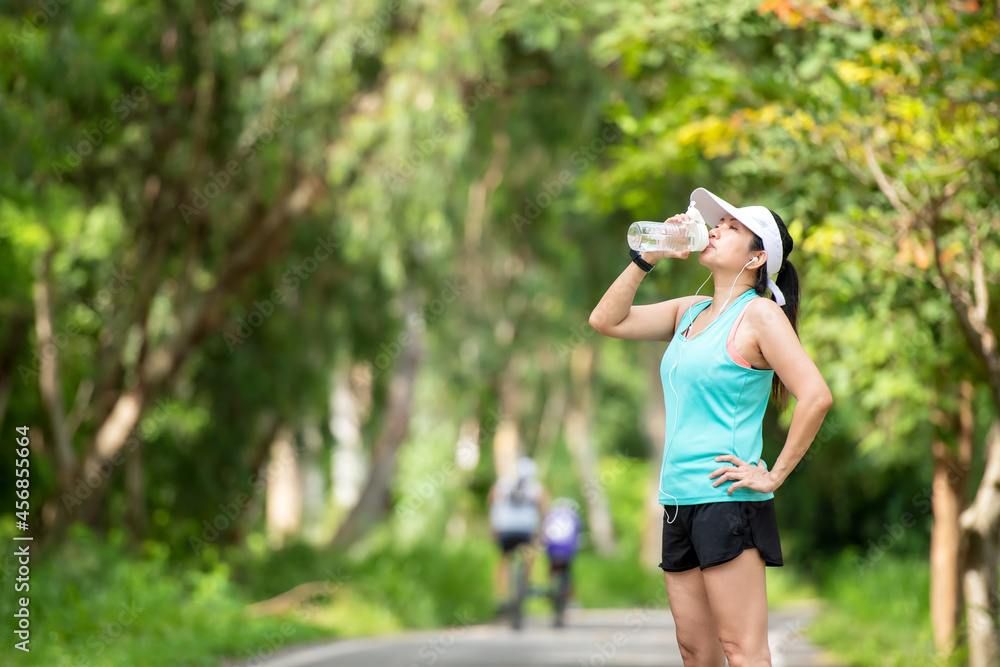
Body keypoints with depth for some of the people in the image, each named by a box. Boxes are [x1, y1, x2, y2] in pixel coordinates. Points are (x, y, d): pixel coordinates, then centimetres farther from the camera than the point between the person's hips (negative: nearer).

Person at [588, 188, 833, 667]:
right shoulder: (690, 312, 16)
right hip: (679, 500, 8)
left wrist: (775, 475, -14)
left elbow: (816, 396, -16)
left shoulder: (758, 313, -7)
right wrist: (647, 257, 8)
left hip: (727, 498, -8)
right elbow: (606, 320, 17)